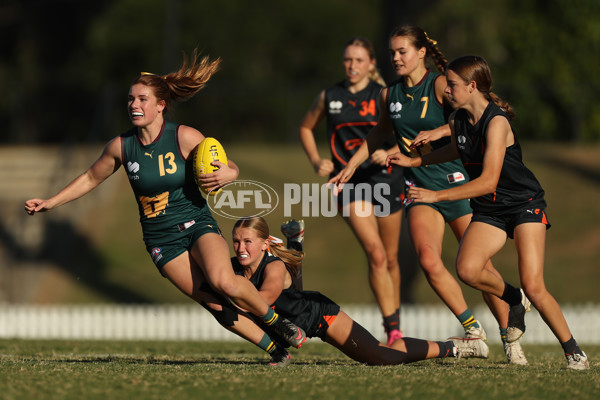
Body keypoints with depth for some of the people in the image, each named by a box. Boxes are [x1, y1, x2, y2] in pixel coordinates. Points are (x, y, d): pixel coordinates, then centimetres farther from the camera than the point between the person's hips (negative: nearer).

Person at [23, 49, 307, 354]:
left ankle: (275, 319, -6)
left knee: (223, 282, -32)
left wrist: (225, 175, -24)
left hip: (197, 224, -2)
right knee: (215, 305, -16)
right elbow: (90, 179, 16)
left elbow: (230, 169, -1)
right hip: (161, 242, 2)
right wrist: (50, 202, 14)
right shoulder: (121, 146, -1)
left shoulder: (185, 138, -9)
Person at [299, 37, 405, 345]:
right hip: (350, 182, 0)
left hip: (384, 179, 0)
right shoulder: (329, 97, 4)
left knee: (390, 259, 11)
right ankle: (392, 329, -18)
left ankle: (395, 319, 32)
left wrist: (389, 153, -23)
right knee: (376, 254, -18)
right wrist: (316, 161, 6)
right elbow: (306, 128, 21)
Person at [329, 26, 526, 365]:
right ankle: (473, 329, -6)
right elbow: (381, 132, 28)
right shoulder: (391, 94, 9)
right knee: (427, 258, -18)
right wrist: (351, 166, 27)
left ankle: (510, 337, 11)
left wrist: (441, 130, -37)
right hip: (419, 186, 4)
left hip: (455, 181, -4)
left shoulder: (439, 85, -8)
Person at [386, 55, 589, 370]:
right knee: (467, 269, -22)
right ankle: (513, 300, 8)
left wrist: (437, 195, -28)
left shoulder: (496, 122, -21)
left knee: (533, 287, -18)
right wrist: (414, 162, 22)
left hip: (525, 204, -6)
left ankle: (573, 351, 1)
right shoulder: (457, 120, 1)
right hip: (488, 211, 6)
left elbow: (488, 181, -27)